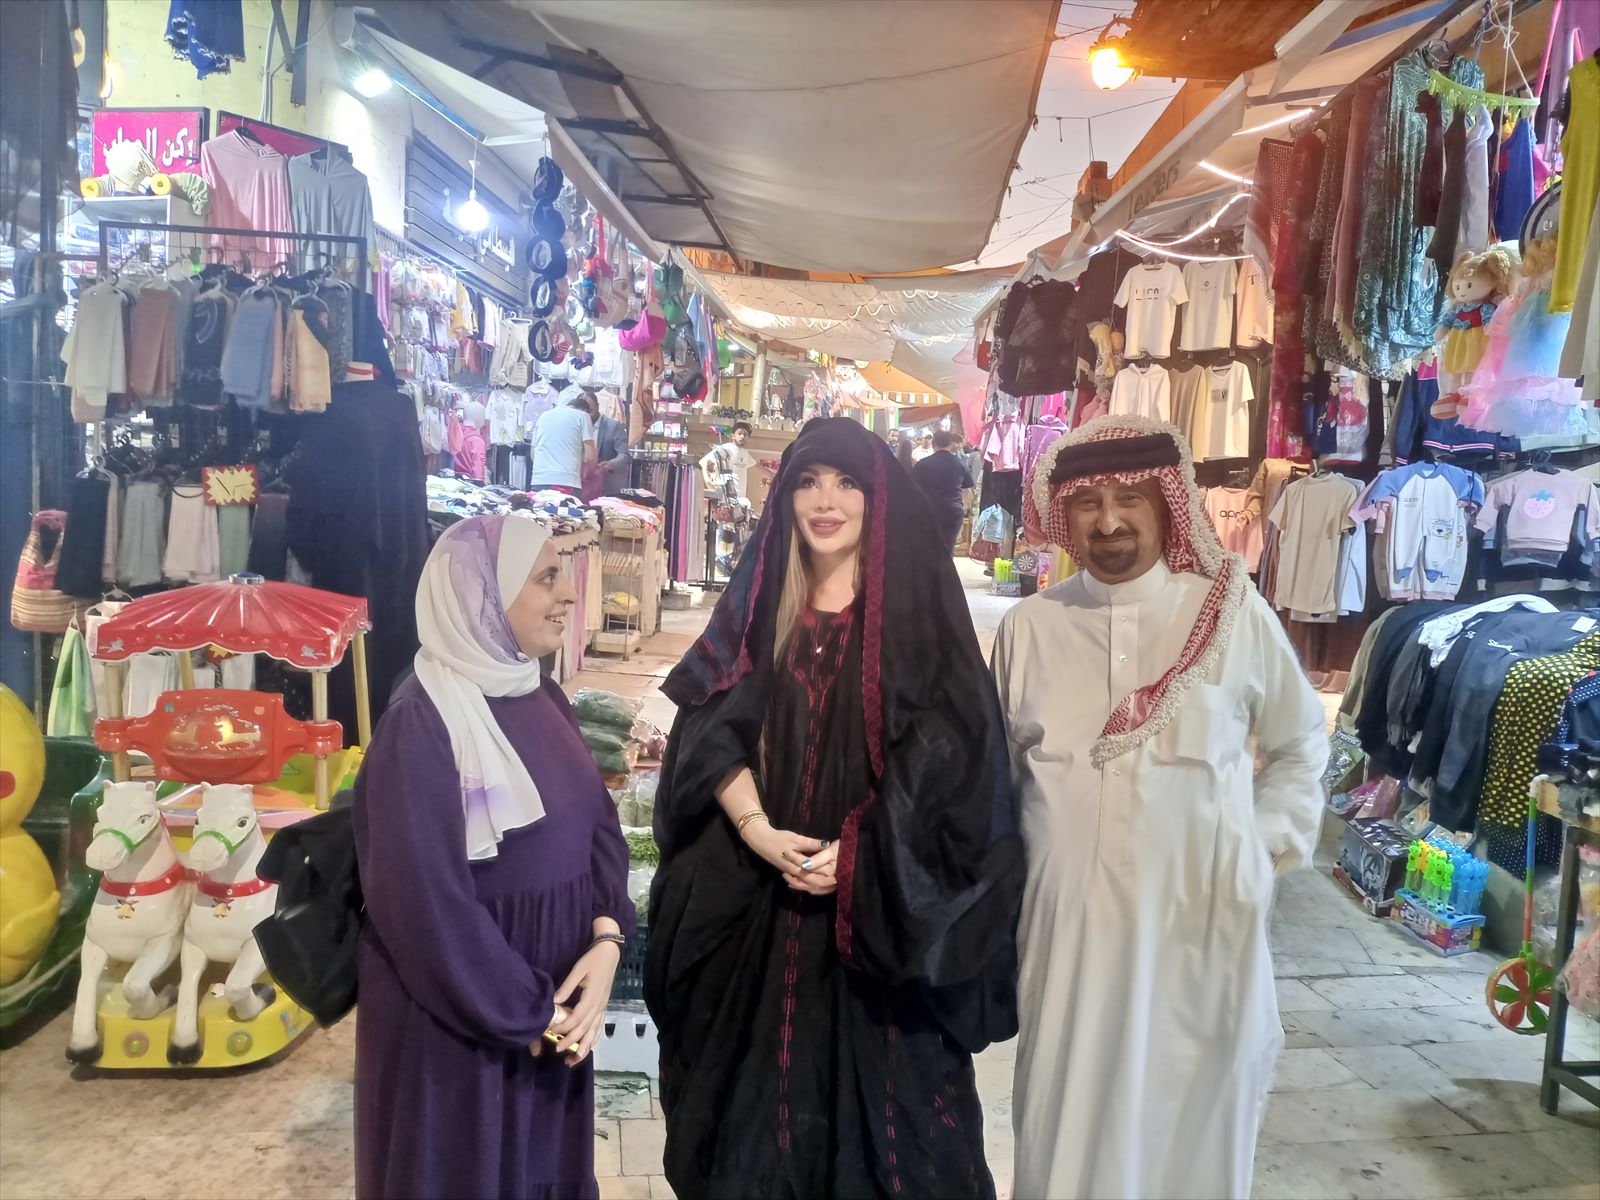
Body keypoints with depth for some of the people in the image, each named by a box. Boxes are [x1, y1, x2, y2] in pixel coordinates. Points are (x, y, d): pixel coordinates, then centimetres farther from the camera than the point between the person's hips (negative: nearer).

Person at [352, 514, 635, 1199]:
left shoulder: (541, 697, 2)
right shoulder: (421, 725, -21)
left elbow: (599, 821, 3)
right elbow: (425, 901, -23)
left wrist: (606, 941, -13)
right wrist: (524, 1015, -15)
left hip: (554, 1002, 7)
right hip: (460, 1020, -7)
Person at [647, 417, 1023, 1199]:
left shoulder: (919, 604, -4)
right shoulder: (759, 599, 5)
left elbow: (944, 753, -9)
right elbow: (711, 731, 0)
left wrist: (861, 852, -17)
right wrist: (756, 829, -14)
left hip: (883, 898, -2)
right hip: (758, 885, 3)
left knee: (878, 1079, 7)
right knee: (760, 1073, 12)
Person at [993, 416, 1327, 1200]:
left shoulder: (1236, 614, -3)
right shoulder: (1029, 626, 1)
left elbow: (1301, 745, 11)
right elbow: (995, 767, 12)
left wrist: (1266, 845, 3)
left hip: (1204, 918, -1)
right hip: (1067, 919, 1)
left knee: (1190, 1113, 14)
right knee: (1069, 1115, 13)